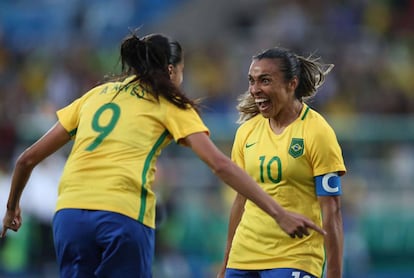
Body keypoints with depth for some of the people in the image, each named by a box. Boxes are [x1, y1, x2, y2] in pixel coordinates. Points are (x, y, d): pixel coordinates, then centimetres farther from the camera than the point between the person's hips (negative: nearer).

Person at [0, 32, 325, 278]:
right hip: (123, 217, -4)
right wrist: (278, 212, -3)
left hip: (69, 213, 4)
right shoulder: (170, 104, 13)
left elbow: (29, 158, 24)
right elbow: (220, 164, 0)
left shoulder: (94, 95, 24)